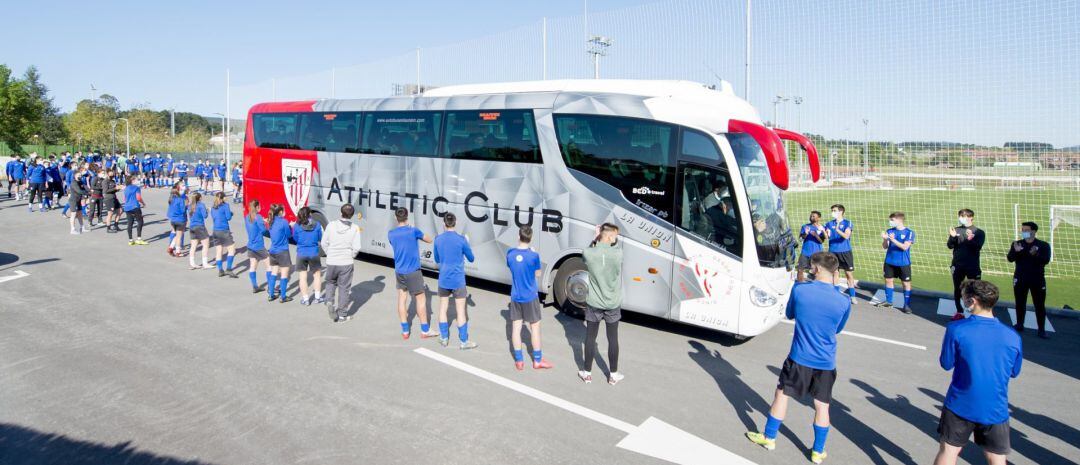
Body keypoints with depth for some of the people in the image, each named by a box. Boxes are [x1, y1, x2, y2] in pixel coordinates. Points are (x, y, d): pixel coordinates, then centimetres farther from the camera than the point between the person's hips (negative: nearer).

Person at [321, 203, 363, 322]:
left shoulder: (331, 225, -5)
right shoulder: (355, 228, -10)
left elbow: (324, 243, 0)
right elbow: (356, 247, -11)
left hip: (331, 262, 2)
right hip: (346, 263, -1)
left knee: (331, 283, 26)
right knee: (344, 288, 10)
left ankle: (329, 301, 4)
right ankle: (342, 315, 18)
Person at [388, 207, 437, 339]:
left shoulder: (391, 234, 0)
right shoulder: (413, 231, -14)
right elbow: (429, 240, 1)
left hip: (399, 272, 5)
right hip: (413, 271, -5)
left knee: (402, 299, 12)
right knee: (421, 299, 6)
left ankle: (405, 331, 16)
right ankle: (425, 330, 13)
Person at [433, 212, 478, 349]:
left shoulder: (438, 239, -3)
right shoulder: (461, 240, -13)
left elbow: (437, 259, 10)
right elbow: (471, 259, 0)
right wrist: (467, 243, 13)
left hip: (443, 280, 3)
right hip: (458, 281, -3)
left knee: (443, 308, 16)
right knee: (461, 311, 5)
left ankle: (444, 338, 24)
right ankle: (464, 342, 12)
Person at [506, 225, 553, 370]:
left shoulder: (510, 254, -6)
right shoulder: (534, 255, -18)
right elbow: (538, 274, -3)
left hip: (515, 297, 3)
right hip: (530, 297, -3)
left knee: (516, 327, 10)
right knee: (535, 327, 9)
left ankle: (519, 361, 16)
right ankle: (537, 361, 18)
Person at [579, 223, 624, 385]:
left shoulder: (588, 254, -16)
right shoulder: (617, 254, -17)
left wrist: (596, 237, 2)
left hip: (593, 304, 0)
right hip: (613, 305, 0)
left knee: (590, 338, 13)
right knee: (613, 339, 14)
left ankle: (587, 373, 25)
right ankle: (613, 375, 26)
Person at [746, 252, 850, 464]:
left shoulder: (799, 289, -13)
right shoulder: (843, 302, -10)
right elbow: (838, 329, 9)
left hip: (799, 358, -1)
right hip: (826, 363, 1)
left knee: (782, 395, 16)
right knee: (822, 406, 14)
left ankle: (769, 438, 29)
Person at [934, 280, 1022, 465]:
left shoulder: (955, 329, -16)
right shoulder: (1013, 337, -8)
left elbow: (946, 364, -4)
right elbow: (1014, 372, 7)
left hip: (960, 406, -1)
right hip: (996, 411, 2)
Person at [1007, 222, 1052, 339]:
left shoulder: (1043, 245, -3)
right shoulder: (1017, 243, 3)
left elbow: (1046, 260, -14)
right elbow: (1010, 259, -7)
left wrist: (1035, 254, -33)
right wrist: (1016, 252, -26)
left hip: (1037, 279, -2)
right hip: (1020, 279, 2)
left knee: (1040, 305, 1)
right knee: (1020, 303, 10)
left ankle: (1041, 330, 6)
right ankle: (1019, 325, 22)